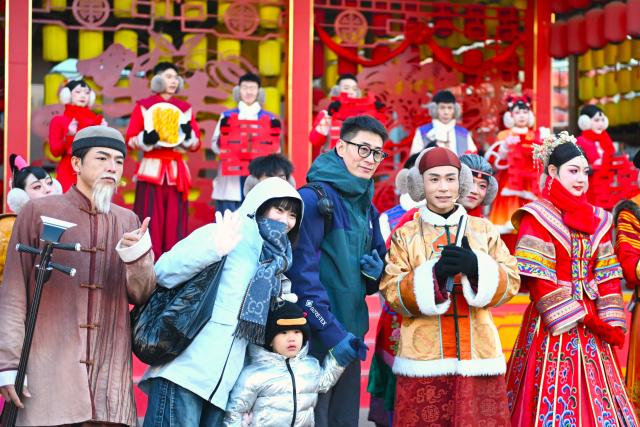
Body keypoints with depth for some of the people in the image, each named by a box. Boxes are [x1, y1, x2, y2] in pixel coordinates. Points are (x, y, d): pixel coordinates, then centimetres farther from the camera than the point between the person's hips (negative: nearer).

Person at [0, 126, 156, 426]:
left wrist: (138, 255, -11)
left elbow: (142, 296, 8)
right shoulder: (38, 212, 1)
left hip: (110, 377, 3)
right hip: (49, 375, -3)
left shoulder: (128, 221, 12)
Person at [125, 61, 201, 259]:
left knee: (175, 222, 0)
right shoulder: (143, 106, 4)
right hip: (151, 170, -3)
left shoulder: (185, 108, 13)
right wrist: (146, 139, -18)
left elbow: (196, 144, 12)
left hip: (177, 171, 3)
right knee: (150, 222, -7)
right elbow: (130, 140, 1)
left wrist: (188, 135, -9)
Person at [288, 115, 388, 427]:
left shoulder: (366, 207, 13)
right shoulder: (313, 198, -12)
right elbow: (302, 274, -17)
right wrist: (332, 331, -20)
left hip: (350, 334, 8)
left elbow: (380, 262, 23)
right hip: (316, 335, -8)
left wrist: (376, 270, -1)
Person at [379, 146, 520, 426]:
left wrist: (476, 266, -15)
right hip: (424, 360, -1)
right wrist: (434, 273, -18)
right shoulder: (404, 235, 6)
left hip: (478, 356, 2)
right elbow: (393, 295, -3)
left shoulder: (483, 229, 11)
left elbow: (511, 283, 4)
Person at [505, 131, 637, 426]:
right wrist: (581, 318, -15)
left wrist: (612, 324, -3)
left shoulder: (597, 220, 13)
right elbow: (537, 280, -12)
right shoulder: (537, 217, -5)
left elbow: (608, 278, 9)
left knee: (597, 400, 6)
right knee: (557, 400, -4)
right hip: (553, 325, -5)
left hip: (592, 326, 6)